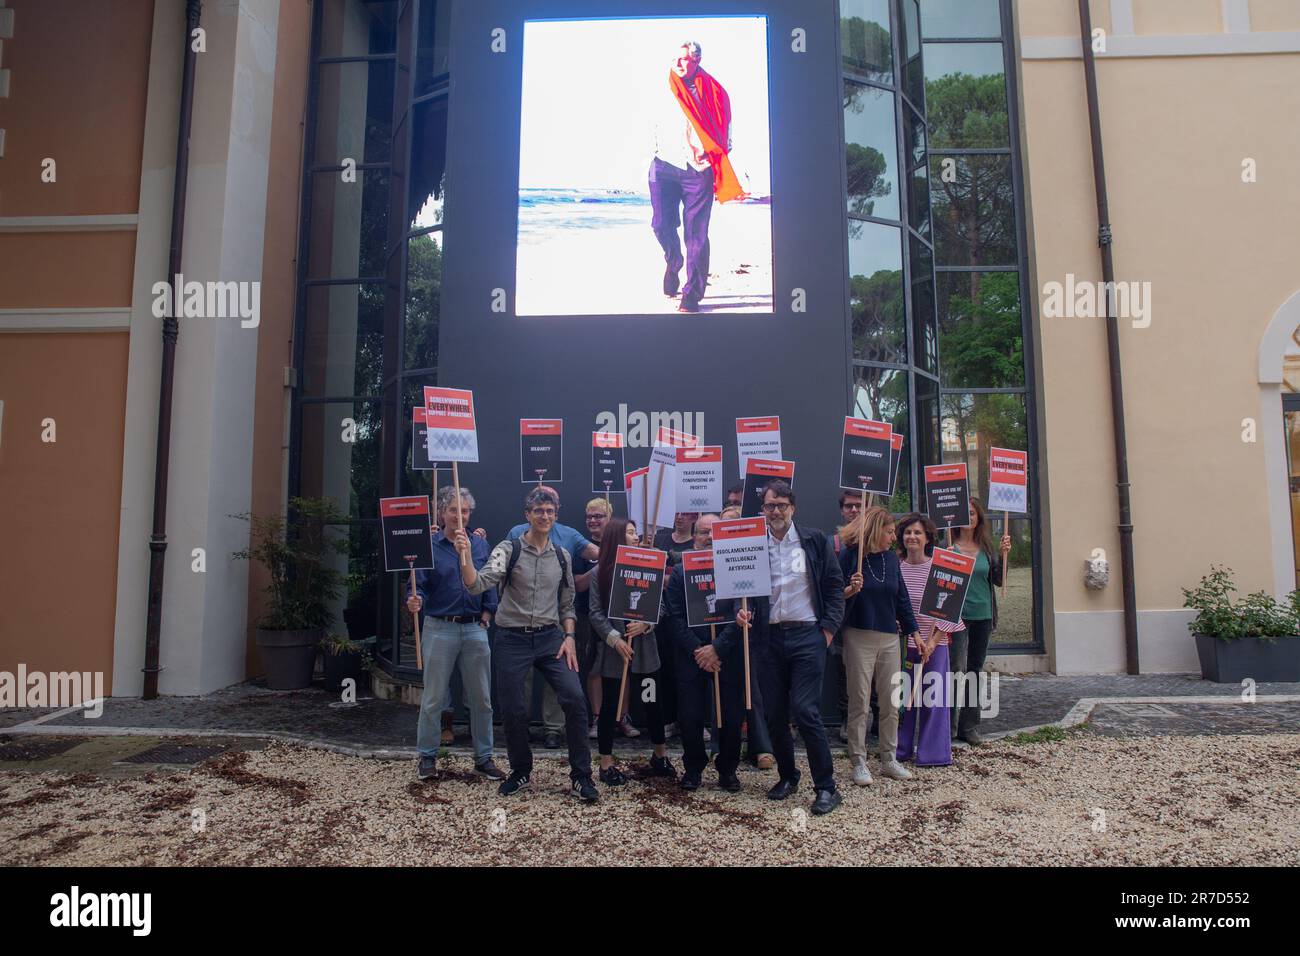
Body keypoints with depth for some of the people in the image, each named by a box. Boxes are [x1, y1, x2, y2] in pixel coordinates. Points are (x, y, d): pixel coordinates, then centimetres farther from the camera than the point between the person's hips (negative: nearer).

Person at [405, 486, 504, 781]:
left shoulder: (480, 544, 7)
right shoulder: (429, 545, -3)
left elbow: (490, 586, 11)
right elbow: (420, 586, -6)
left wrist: (486, 617, 2)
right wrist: (414, 603, -26)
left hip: (475, 628, 3)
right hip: (439, 628, -3)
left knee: (482, 698, 8)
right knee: (433, 698, 4)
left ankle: (484, 758, 20)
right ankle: (427, 757, 20)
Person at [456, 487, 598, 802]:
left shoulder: (562, 557, 7)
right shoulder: (508, 550, -5)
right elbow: (477, 584, -19)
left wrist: (569, 638, 1)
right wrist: (464, 556, -36)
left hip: (551, 638, 2)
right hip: (513, 639, -2)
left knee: (575, 699, -11)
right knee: (513, 709, 5)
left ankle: (581, 775, 3)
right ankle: (521, 771, 29)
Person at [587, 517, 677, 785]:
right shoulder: (600, 571, -2)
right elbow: (596, 613, -5)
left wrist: (646, 624, -15)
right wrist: (614, 638, -16)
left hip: (644, 646, 2)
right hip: (612, 647, -2)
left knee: (653, 701, 11)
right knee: (610, 704, 5)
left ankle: (660, 756, 28)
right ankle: (606, 764, 17)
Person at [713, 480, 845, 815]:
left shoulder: (815, 540, 2)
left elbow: (835, 586, 5)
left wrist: (828, 627, -2)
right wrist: (742, 613, -10)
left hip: (807, 636, -2)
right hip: (768, 639, 3)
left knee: (805, 711, -9)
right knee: (774, 713, 8)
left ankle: (826, 787, 4)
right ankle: (787, 777, 28)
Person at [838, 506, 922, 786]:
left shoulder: (891, 557, 6)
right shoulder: (850, 556, -9)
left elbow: (901, 596, 12)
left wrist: (914, 632, 11)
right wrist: (850, 590, -26)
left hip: (889, 637, 5)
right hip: (859, 638, -5)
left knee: (891, 703, 10)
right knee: (859, 703, 2)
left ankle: (889, 759, 22)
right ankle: (858, 762, 12)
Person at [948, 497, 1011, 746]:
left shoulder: (986, 546, 9)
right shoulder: (948, 545, -6)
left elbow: (997, 579, 11)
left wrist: (1003, 555, -2)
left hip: (983, 616, 5)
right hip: (957, 615, -5)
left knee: (975, 671, 12)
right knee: (957, 670, -8)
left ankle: (969, 726, 21)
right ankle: (949, 725, 4)